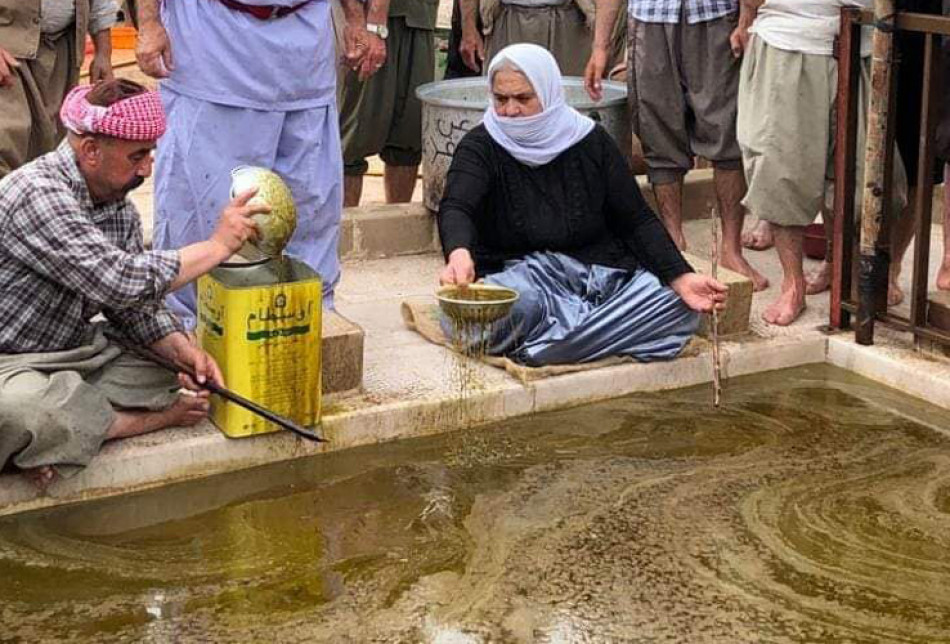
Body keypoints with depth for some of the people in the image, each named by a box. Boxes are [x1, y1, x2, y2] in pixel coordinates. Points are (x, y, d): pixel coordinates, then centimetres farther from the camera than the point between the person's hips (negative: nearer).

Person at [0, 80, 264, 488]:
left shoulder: (120, 210, 5)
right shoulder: (36, 194, -25)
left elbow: (137, 304, 7)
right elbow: (121, 282, -31)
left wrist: (179, 347, -14)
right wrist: (218, 245, -22)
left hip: (82, 355, 8)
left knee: (196, 376, -1)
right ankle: (157, 418, -16)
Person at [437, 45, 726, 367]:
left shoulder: (590, 142, 6)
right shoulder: (480, 147, -2)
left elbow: (637, 220, 5)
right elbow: (455, 207, -21)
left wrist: (681, 277, -13)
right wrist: (459, 253, -47)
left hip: (599, 273, 4)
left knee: (680, 306, -22)